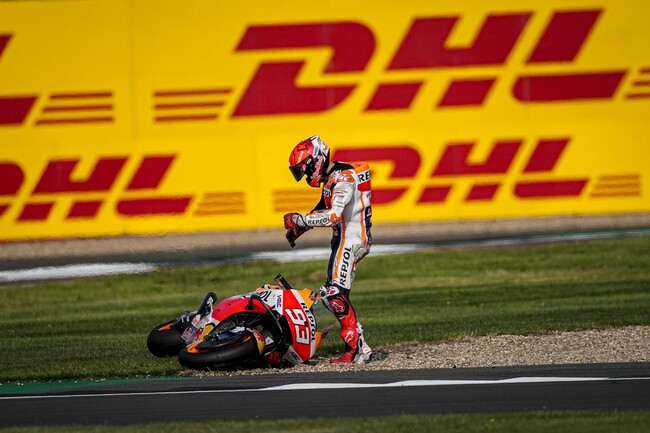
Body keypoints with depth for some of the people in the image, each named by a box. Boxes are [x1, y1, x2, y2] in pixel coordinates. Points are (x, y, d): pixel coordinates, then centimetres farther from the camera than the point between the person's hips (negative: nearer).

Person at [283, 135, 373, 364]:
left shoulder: (344, 179, -18)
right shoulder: (332, 178, 15)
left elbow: (333, 215, -31)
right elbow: (323, 208, 30)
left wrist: (301, 220, -27)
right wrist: (298, 229, 21)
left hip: (351, 239, -11)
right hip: (343, 239, 11)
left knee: (335, 294, -18)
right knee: (331, 295, 8)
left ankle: (355, 346, -18)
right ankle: (361, 349, 6)